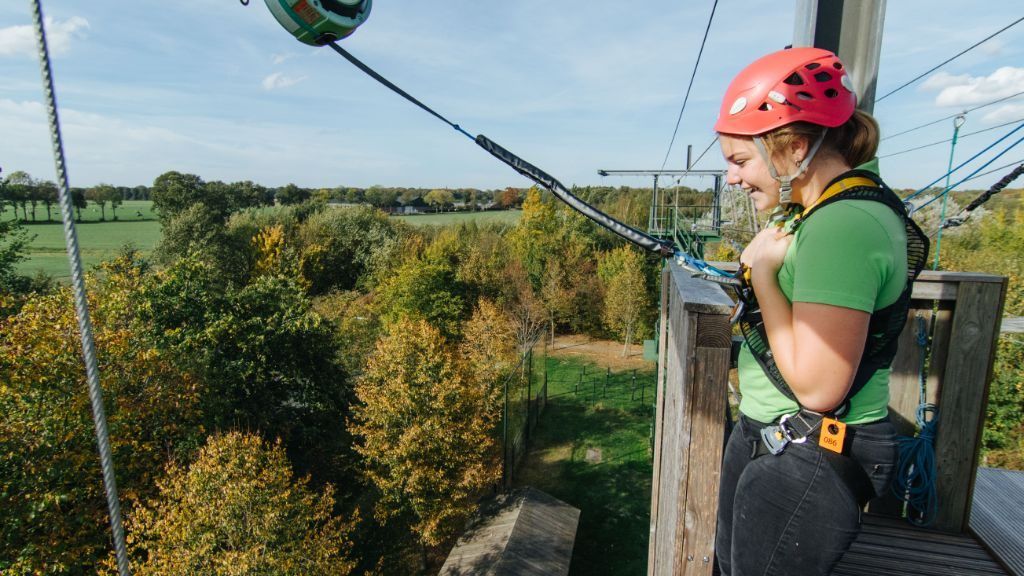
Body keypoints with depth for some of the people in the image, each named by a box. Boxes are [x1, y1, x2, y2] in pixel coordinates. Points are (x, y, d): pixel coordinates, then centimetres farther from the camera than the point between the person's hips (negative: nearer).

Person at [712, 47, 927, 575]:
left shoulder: (843, 226, -25)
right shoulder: (816, 210, 6)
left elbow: (817, 387, -26)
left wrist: (762, 271, -21)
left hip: (809, 465, -10)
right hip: (765, 437, 10)